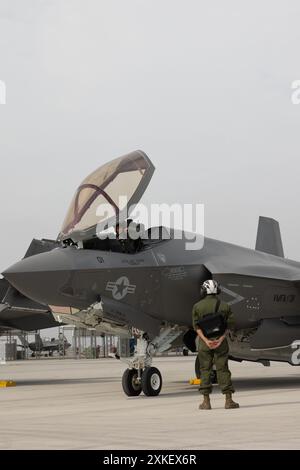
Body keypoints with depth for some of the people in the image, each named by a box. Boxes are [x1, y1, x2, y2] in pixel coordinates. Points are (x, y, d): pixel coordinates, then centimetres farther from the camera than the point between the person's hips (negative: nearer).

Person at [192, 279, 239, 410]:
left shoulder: (198, 306, 1)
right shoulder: (225, 306, 3)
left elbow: (197, 326, -7)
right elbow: (228, 325, -5)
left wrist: (206, 340, -13)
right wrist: (220, 340, -13)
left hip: (204, 342, 0)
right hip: (221, 341, 0)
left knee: (205, 370, 5)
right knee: (223, 370, 2)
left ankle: (206, 402, 4)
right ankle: (228, 400, 0)